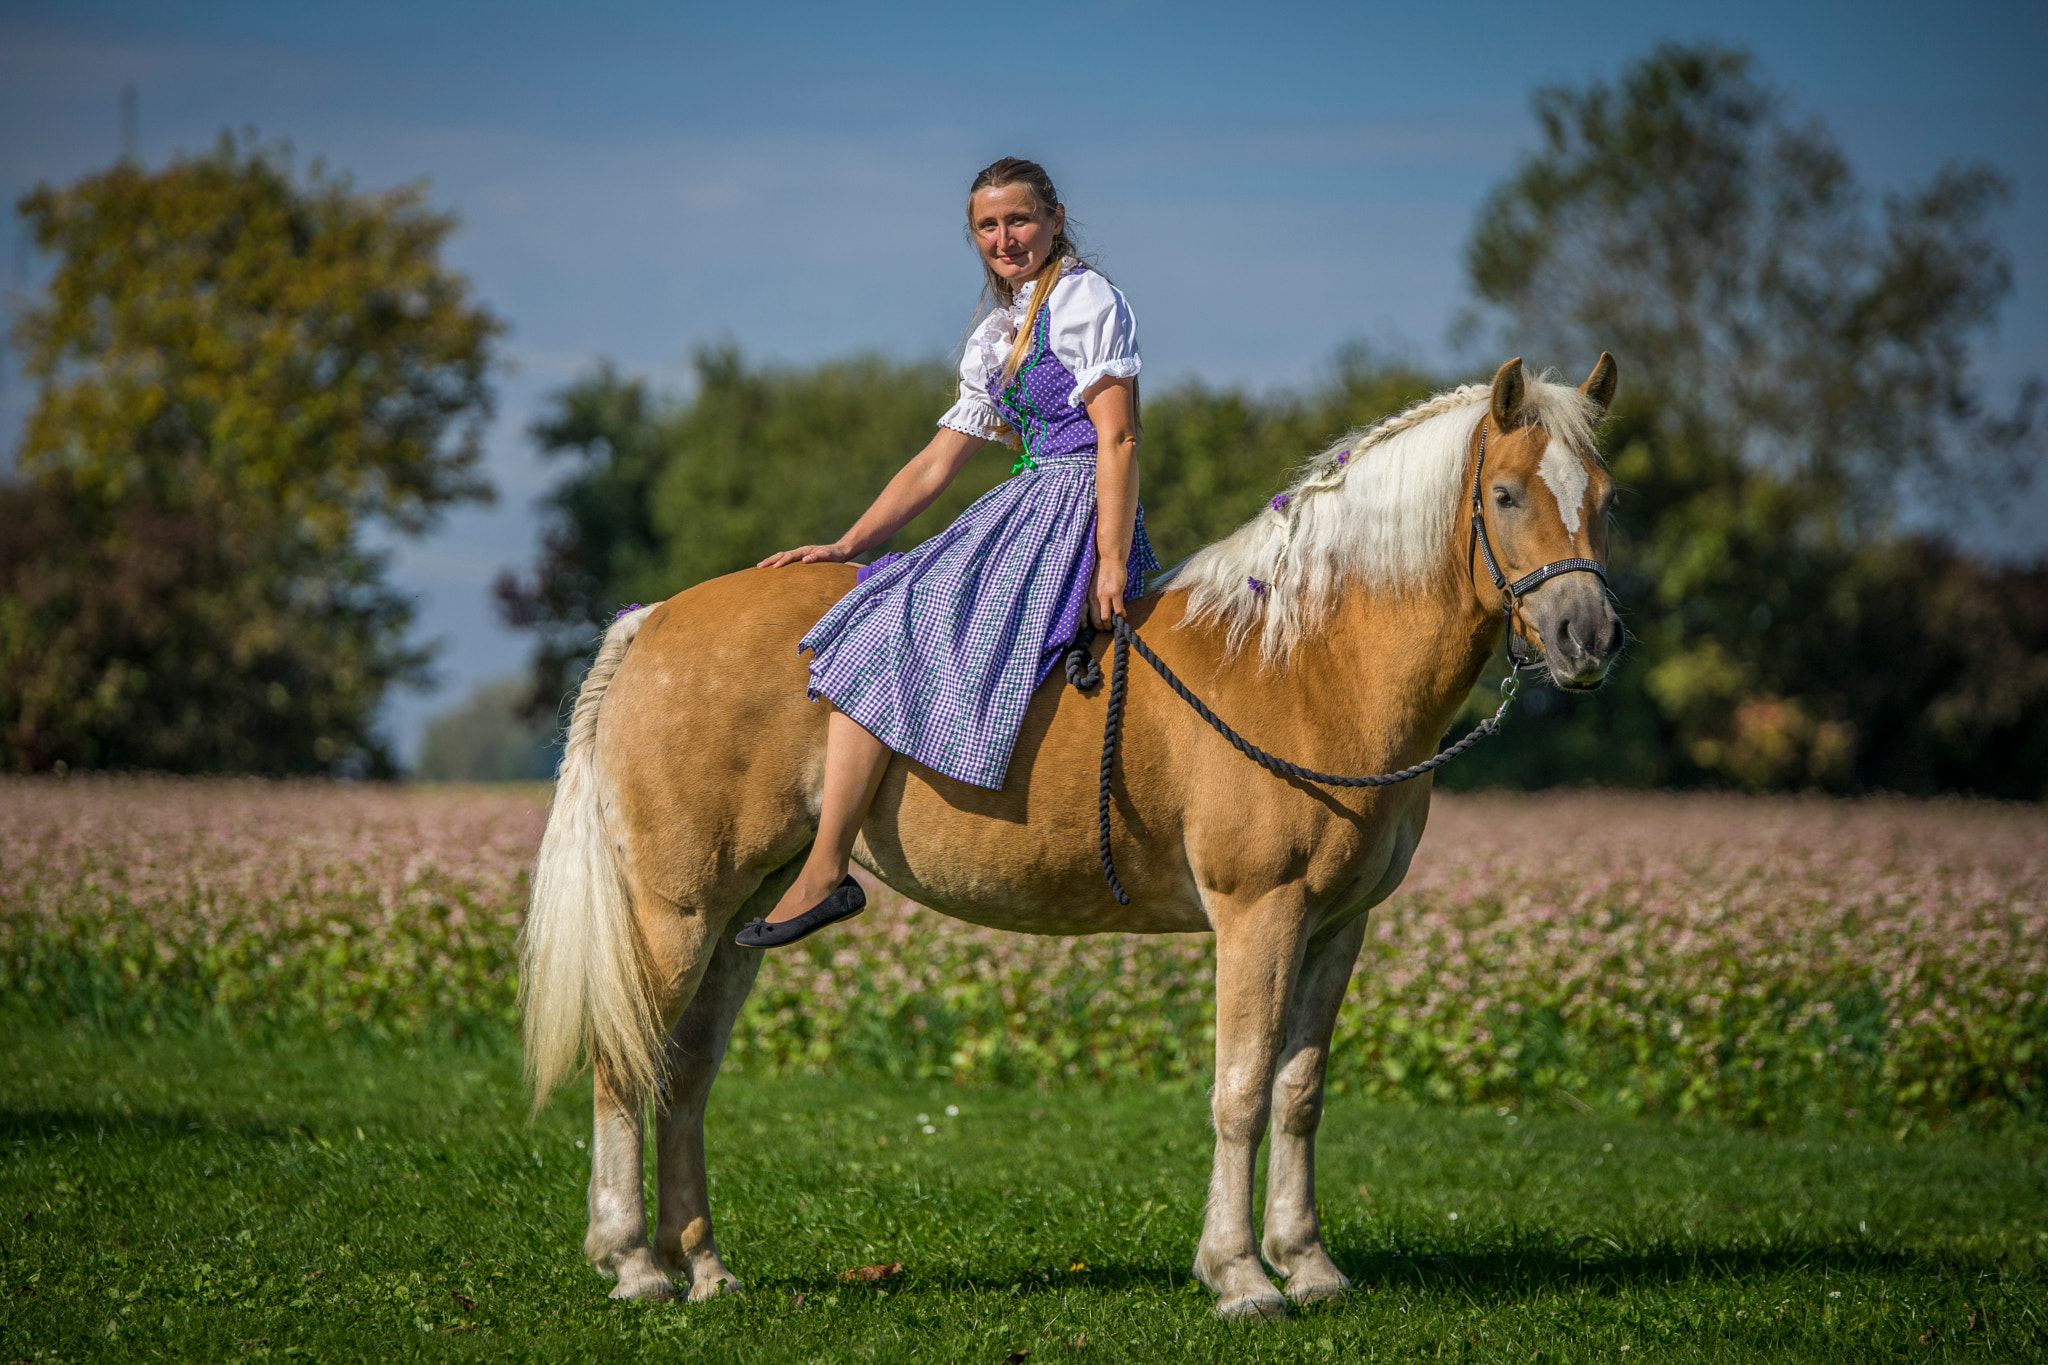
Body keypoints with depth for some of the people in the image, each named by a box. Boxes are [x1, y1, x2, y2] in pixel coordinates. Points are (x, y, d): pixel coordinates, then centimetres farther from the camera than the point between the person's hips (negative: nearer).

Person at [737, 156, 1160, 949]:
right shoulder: (996, 337, 23)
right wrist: (846, 547, 14)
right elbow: (936, 464, 22)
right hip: (1023, 511, 10)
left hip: (1076, 514, -10)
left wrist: (1111, 564, -21)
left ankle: (825, 873, -25)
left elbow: (1118, 438, -12)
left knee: (885, 633, -20)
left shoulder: (1086, 299, -4)